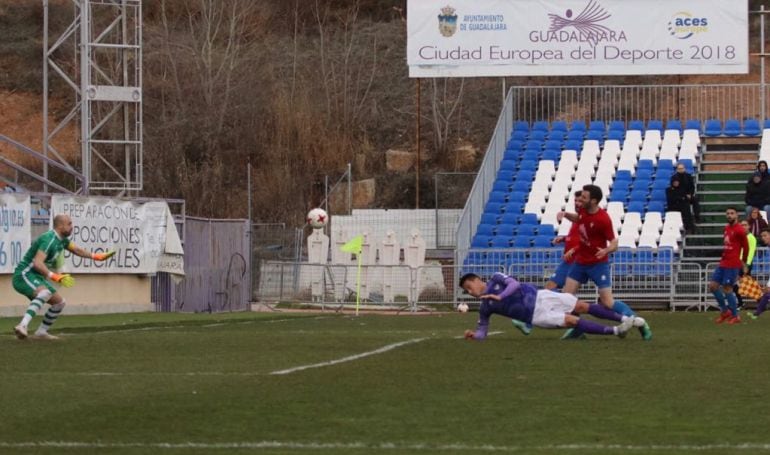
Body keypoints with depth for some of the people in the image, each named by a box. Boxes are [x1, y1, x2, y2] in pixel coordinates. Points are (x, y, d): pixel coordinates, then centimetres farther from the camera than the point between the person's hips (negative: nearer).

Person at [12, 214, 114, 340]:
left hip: (37, 278, 10)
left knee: (60, 302, 13)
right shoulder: (49, 240, -22)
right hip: (24, 276, -10)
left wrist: (96, 256, 27)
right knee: (45, 293, -38)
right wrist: (54, 276, -43)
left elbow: (76, 249, 28)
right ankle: (23, 326, -49)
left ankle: (41, 332, 22)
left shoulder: (62, 239, 9)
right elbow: (37, 263, -34)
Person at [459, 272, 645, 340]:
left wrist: (499, 296, -26)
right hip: (535, 316, 0)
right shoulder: (485, 308, 5)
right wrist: (474, 335, -15)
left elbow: (514, 284, -13)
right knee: (572, 321, -17)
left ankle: (625, 319, 4)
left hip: (538, 297, 0)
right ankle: (615, 330, -14)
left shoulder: (496, 279, 0)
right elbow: (482, 331, 7)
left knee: (582, 307, -6)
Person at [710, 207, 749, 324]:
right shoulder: (727, 228, 14)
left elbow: (745, 247, -3)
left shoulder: (739, 230, -11)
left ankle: (735, 316, 4)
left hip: (732, 265, -8)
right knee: (713, 286, 5)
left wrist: (743, 262, 9)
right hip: (723, 263, 8)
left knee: (727, 289, -7)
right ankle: (725, 310, 17)